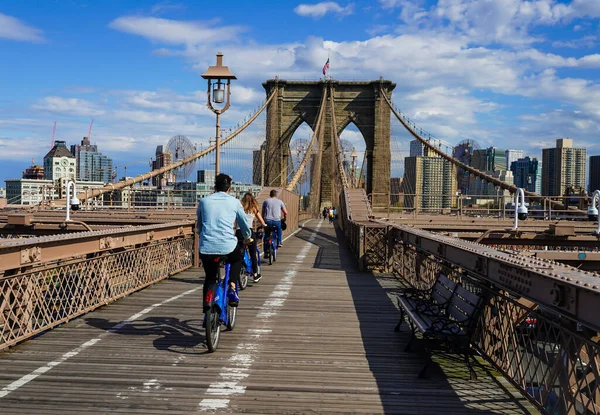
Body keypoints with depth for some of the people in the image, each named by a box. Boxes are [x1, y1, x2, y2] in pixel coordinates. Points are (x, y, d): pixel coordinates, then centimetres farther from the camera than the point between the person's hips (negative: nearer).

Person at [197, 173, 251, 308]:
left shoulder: (204, 201, 12)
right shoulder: (234, 202, 6)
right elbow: (244, 223, 16)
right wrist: (247, 238, 37)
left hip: (206, 248, 2)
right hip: (228, 247, -2)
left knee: (209, 278, 21)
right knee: (238, 257, 31)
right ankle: (232, 288, 13)